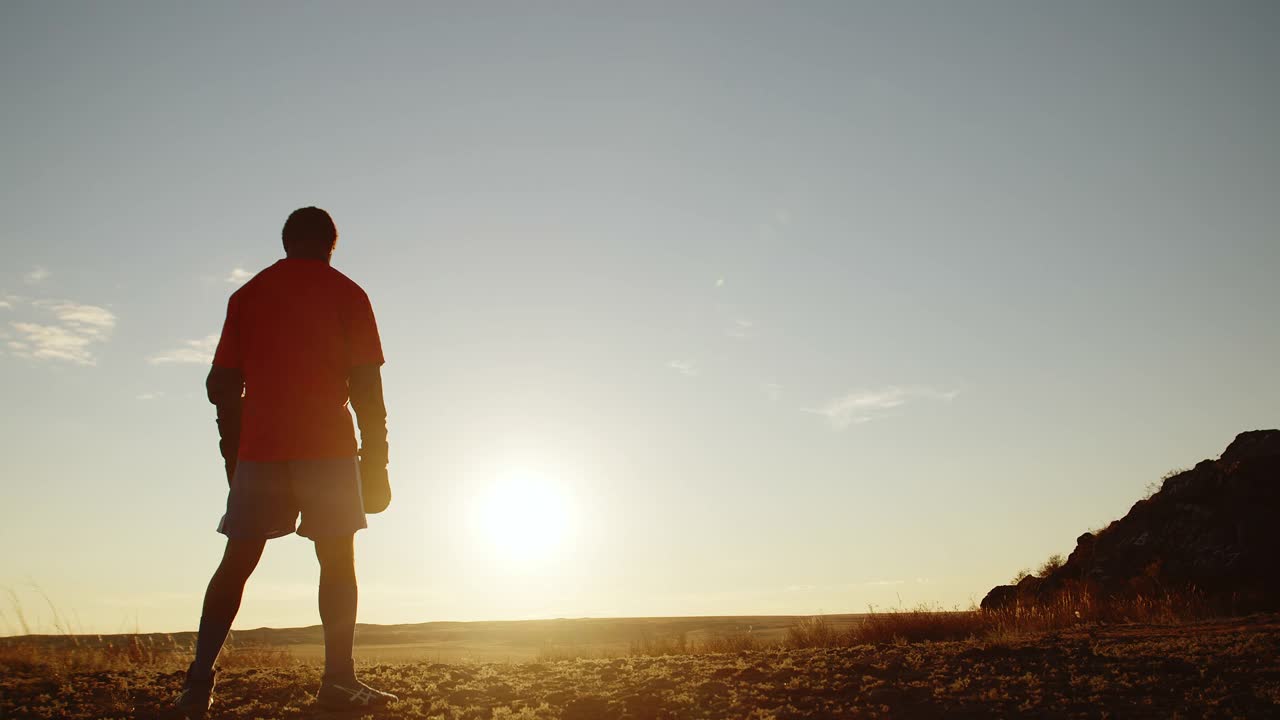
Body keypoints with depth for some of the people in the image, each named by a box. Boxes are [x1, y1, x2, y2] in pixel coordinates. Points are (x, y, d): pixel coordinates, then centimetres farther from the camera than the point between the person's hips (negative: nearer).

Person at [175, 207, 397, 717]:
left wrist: (234, 458, 18)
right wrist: (375, 463, 1)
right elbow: (366, 387, -2)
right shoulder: (346, 294, 5)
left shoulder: (247, 296, 15)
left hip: (259, 448, 3)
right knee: (337, 560, 2)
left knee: (237, 561, 8)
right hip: (328, 446, -3)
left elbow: (221, 385, 11)